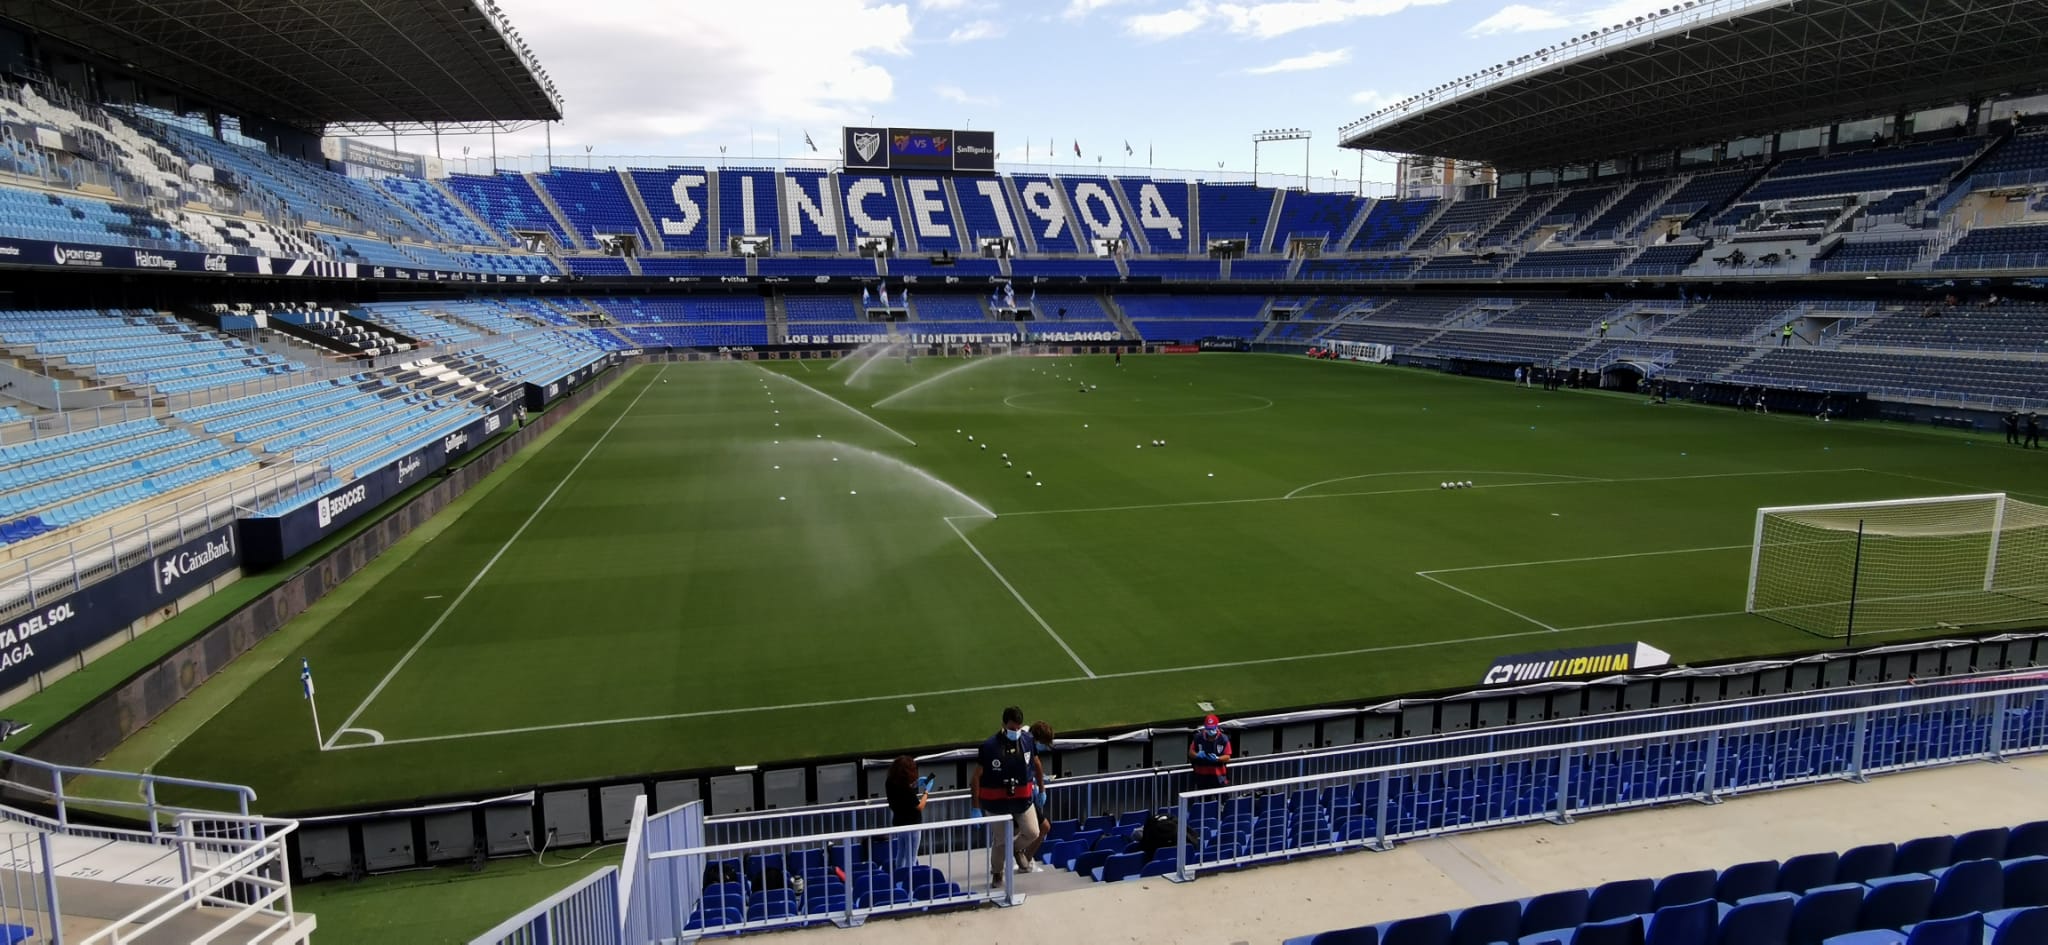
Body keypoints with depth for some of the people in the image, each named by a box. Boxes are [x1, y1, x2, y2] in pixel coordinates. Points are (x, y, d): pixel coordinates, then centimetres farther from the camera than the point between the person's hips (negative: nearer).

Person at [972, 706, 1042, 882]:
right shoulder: (990, 746, -21)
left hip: (1023, 798, 3)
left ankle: (1017, 849, 38)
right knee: (1000, 841, 8)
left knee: (1033, 833, 3)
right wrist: (976, 806, -13)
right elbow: (977, 776, -14)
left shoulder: (1028, 740, -9)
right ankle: (996, 874, 35)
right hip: (997, 802, -3)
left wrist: (1040, 789, 17)